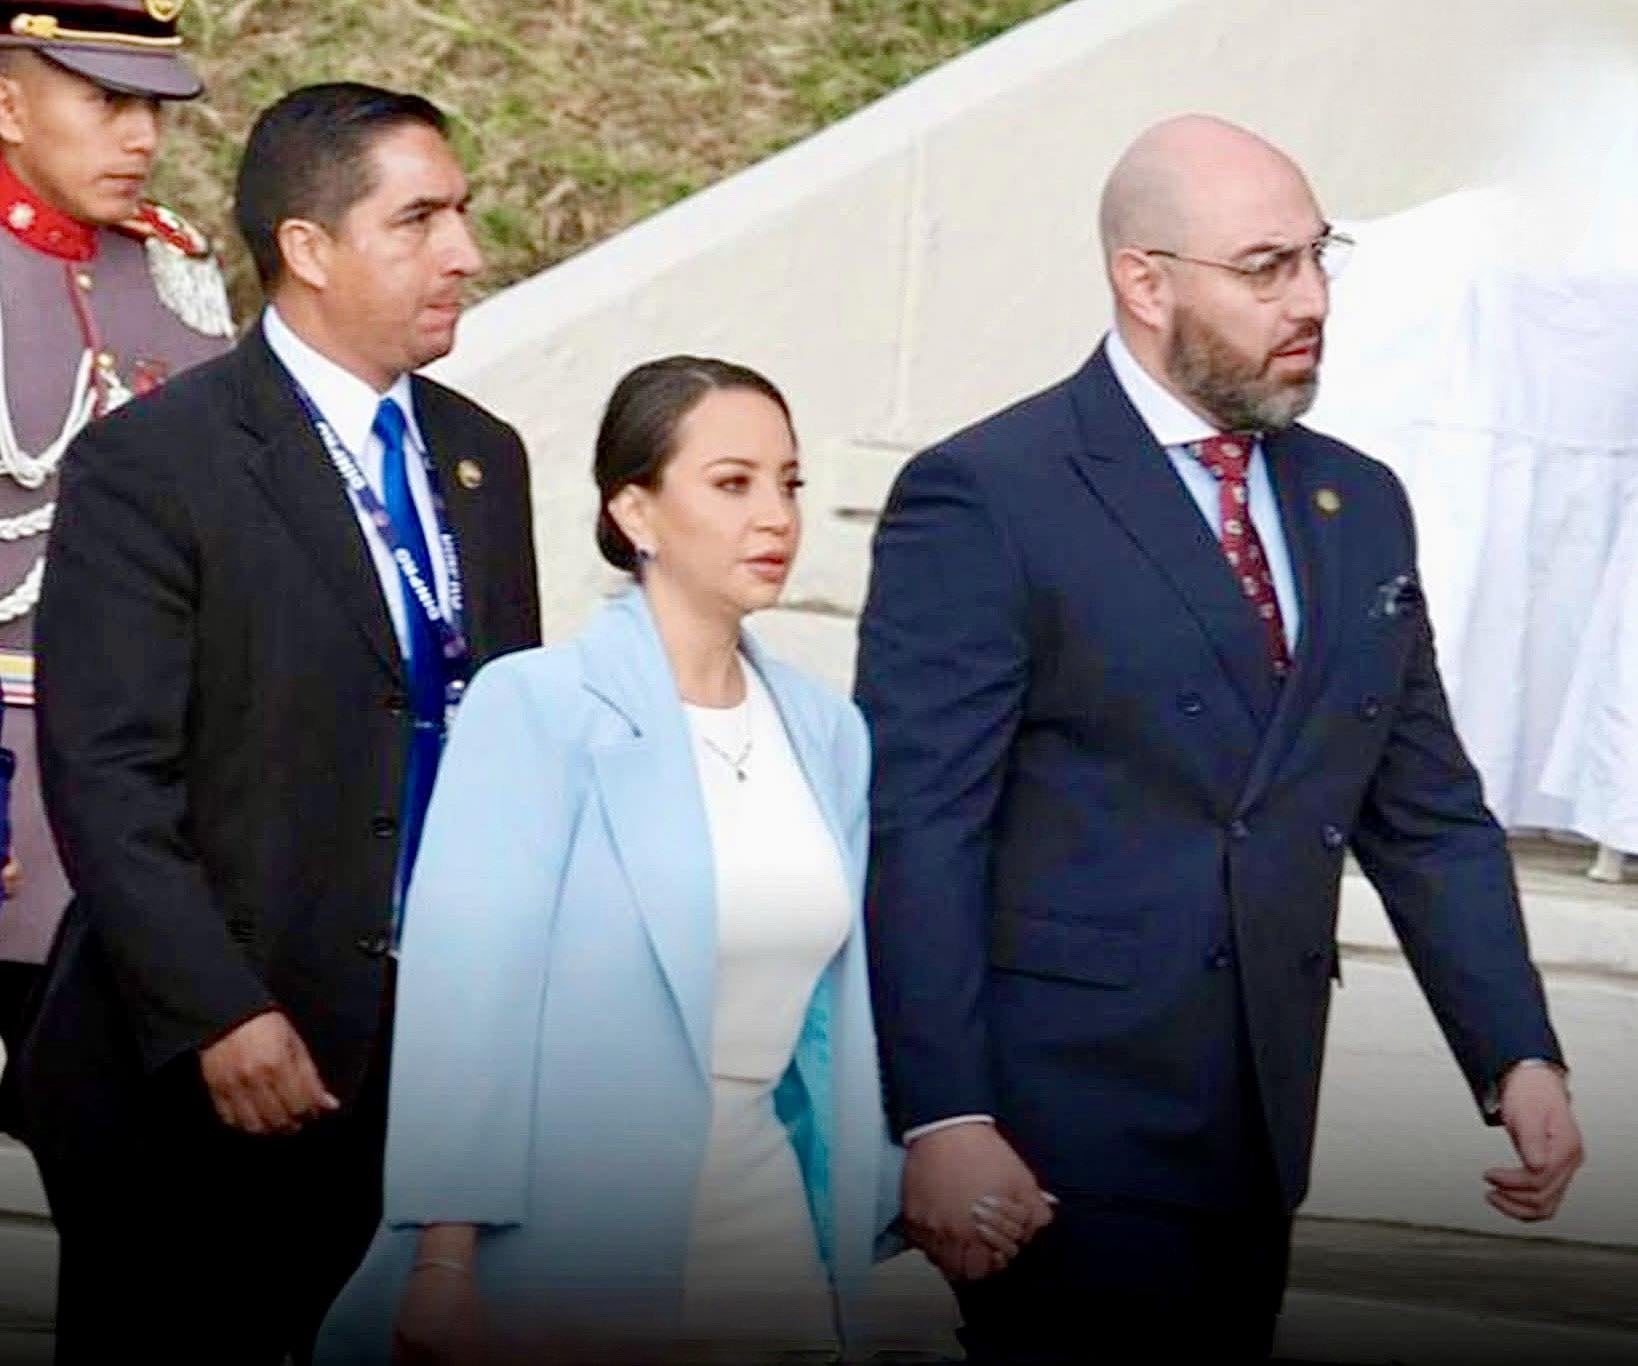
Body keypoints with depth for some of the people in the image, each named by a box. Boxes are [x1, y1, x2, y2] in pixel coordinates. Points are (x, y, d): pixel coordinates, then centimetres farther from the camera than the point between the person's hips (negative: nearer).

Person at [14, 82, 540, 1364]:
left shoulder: (481, 458, 13)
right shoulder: (149, 465, -7)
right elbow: (105, 778, -13)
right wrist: (219, 1021, -20)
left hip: (429, 1061, 5)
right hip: (199, 1068, -5)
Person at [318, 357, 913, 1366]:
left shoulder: (826, 732, 10)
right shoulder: (535, 704, -7)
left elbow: (844, 1007, 14)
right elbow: (463, 988, -13)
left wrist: (861, 1227, 9)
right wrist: (443, 1262, -18)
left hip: (773, 1228, 5)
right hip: (578, 1239, -5)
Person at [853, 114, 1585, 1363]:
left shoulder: (1360, 508, 13)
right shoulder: (981, 500, -8)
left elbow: (1431, 816, 16)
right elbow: (917, 832, -12)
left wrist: (1518, 1057, 4)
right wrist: (943, 1124, -19)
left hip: (1258, 1134, 6)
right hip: (1062, 1138, -6)